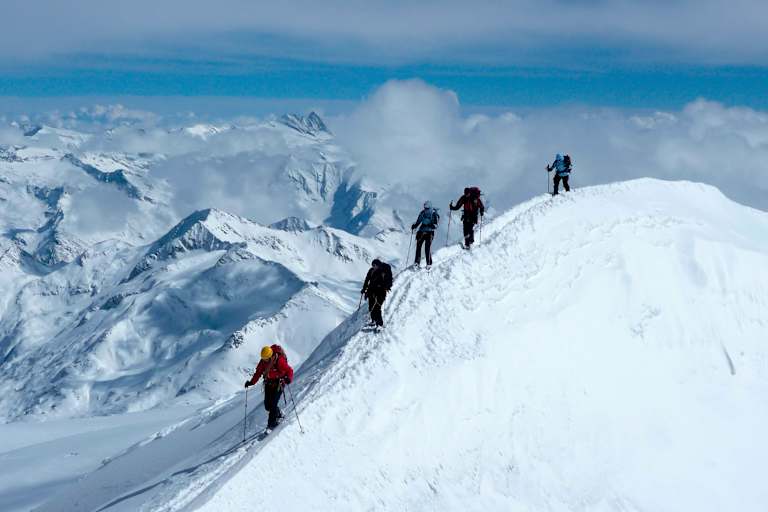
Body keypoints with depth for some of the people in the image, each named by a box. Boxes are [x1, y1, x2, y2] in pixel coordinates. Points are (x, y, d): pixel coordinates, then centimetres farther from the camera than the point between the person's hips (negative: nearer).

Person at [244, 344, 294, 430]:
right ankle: (279, 415, 32)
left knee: (273, 404, -13)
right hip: (268, 384, 6)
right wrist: (251, 382, -9)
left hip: (278, 384, -6)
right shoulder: (263, 362, -8)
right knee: (267, 405, 5)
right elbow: (258, 373, 2)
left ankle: (271, 424, -3)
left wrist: (289, 378, -38)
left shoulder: (280, 361, -23)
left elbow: (289, 370, -18)